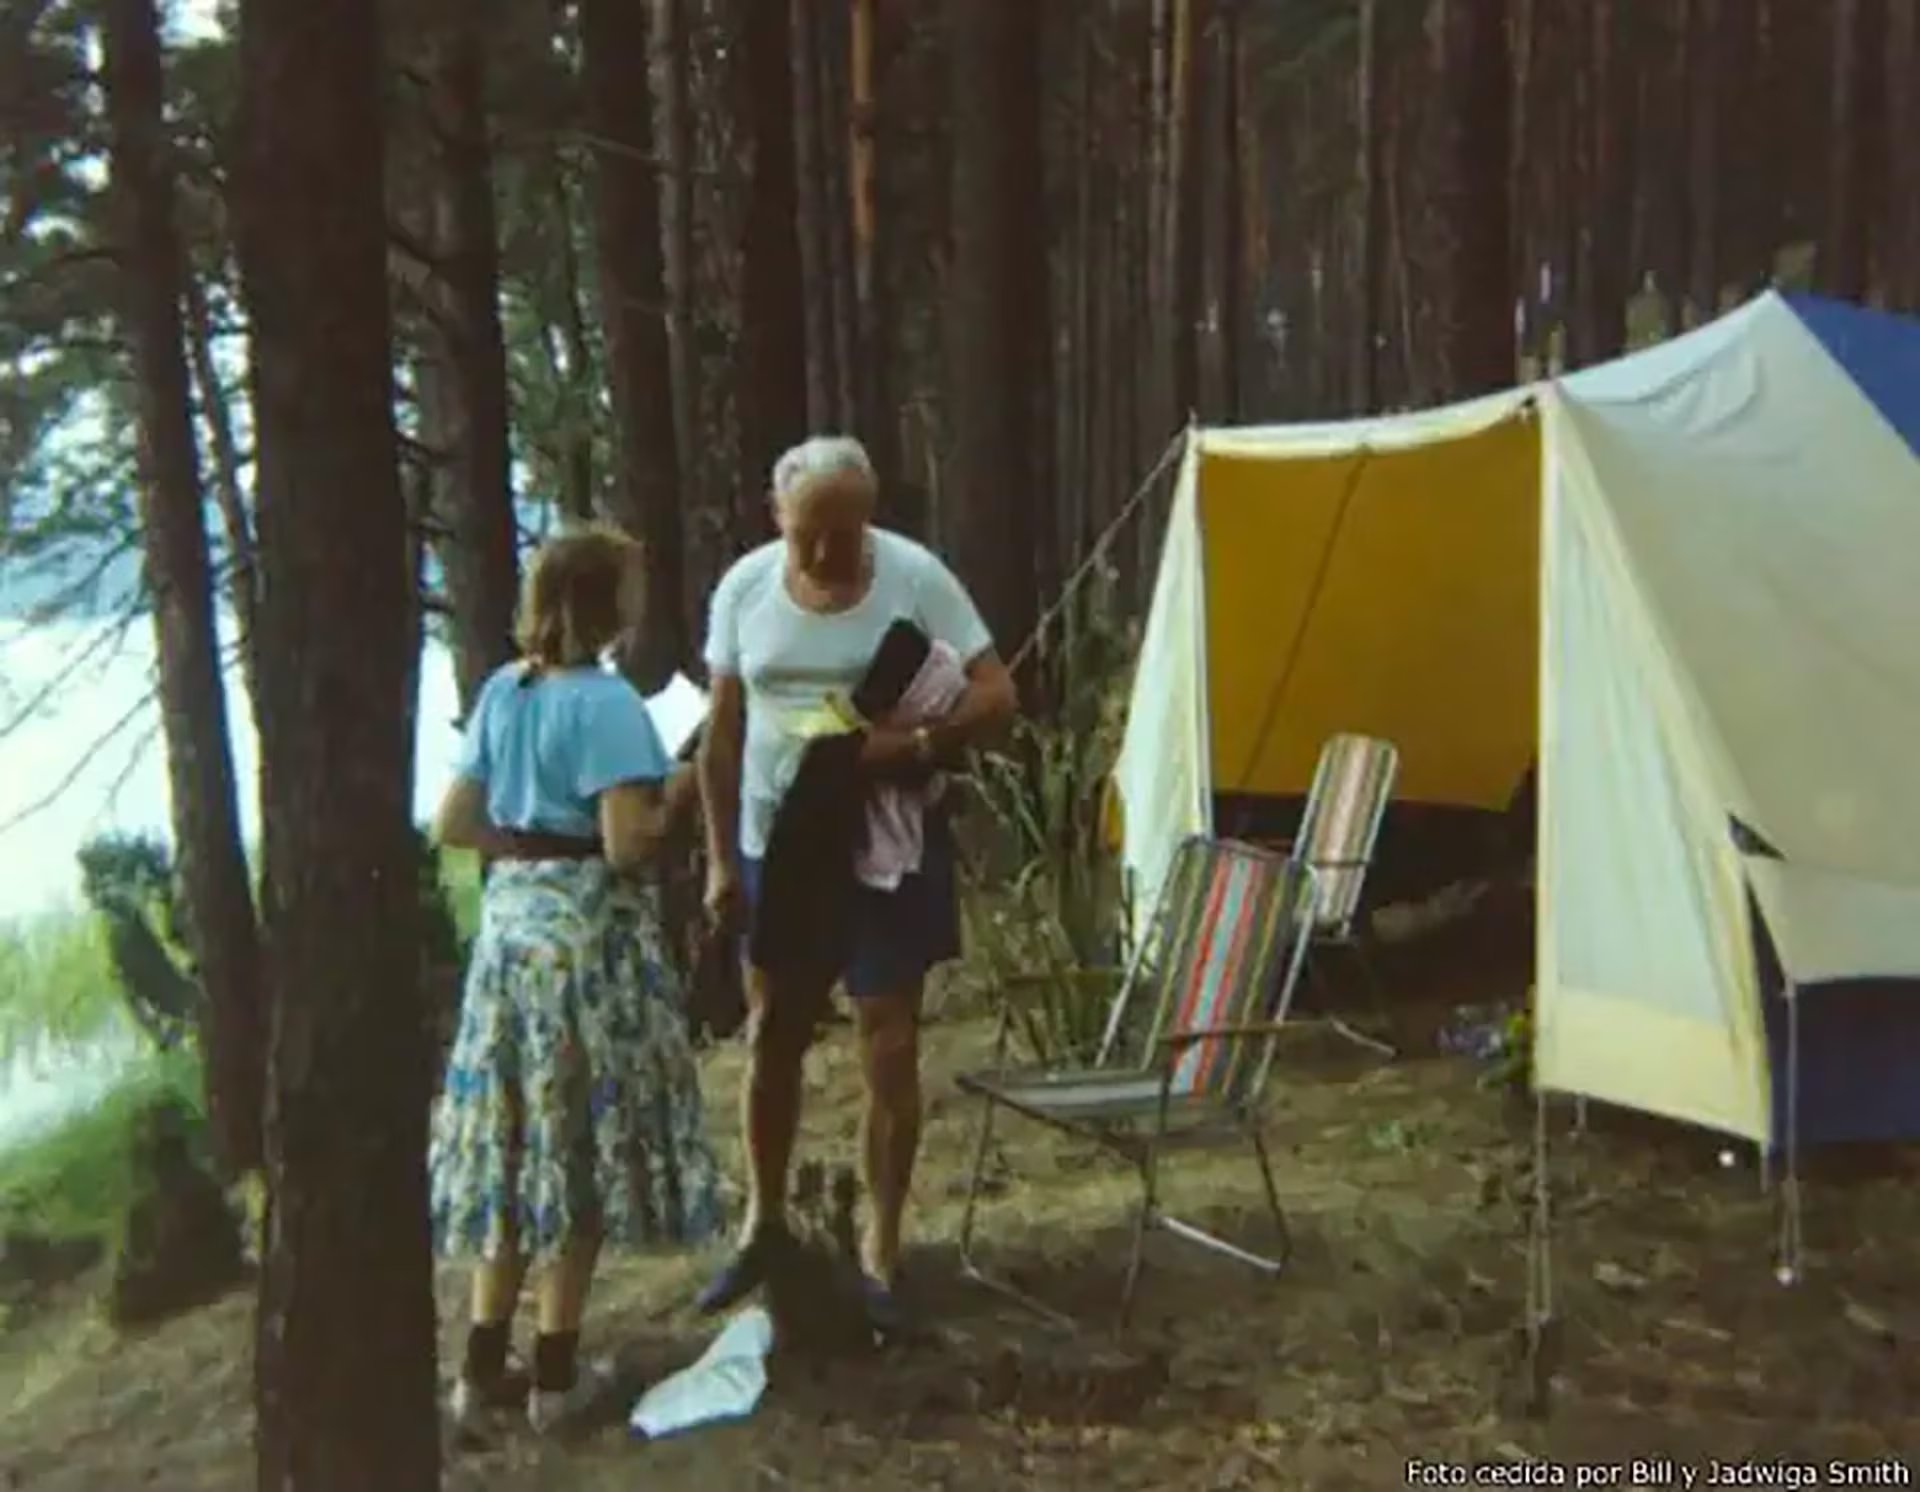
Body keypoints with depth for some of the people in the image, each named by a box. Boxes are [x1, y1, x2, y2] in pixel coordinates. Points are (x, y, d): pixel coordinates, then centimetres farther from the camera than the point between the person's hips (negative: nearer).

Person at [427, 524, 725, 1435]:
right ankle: (555, 1376, 14)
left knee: (512, 1146, 13)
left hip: (510, 925, 7)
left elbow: (454, 825, 9)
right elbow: (628, 847, -20)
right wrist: (676, 798, -4)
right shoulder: (606, 702, -14)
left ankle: (483, 1367, 21)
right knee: (576, 1149, 4)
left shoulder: (501, 692, 8)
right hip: (588, 934, -7)